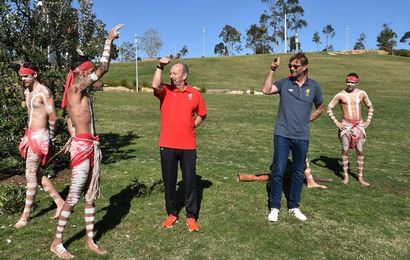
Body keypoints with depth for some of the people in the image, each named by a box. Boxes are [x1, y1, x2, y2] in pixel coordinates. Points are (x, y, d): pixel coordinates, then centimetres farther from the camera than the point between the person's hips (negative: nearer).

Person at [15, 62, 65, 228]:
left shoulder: (44, 92, -13)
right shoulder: (27, 91, 14)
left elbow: (53, 117, -12)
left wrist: (51, 136, 0)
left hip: (39, 136, -9)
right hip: (31, 135, 9)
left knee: (31, 175, -3)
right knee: (36, 174, 11)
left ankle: (26, 214, 8)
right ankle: (59, 202, 20)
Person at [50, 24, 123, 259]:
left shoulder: (83, 94, 15)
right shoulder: (75, 88, -11)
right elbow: (104, 69, -17)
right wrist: (109, 40, -8)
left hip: (92, 146, 9)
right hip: (82, 147, -9)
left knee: (91, 195, 11)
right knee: (74, 196, -2)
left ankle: (90, 241, 22)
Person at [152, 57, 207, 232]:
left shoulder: (195, 94, 2)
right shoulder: (165, 91, 0)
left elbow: (202, 114, 15)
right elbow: (155, 85, -24)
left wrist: (192, 126, 3)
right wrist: (160, 67, -24)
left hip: (188, 145, 0)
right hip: (167, 145, 0)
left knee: (190, 181, 6)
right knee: (169, 181, 10)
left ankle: (191, 216, 19)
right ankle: (172, 214, 26)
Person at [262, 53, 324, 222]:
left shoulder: (313, 86, 4)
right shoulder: (284, 83, -1)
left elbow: (320, 108, 18)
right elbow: (266, 90, -19)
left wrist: (306, 120, 6)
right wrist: (272, 69, -18)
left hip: (302, 137, 2)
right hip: (282, 135, -2)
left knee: (298, 173, 12)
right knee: (278, 171, -2)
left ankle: (294, 207, 27)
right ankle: (275, 207, 13)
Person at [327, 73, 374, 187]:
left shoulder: (361, 93, 2)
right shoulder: (340, 95, -6)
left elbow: (370, 107, 17)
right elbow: (329, 108, -2)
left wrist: (368, 120, 8)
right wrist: (336, 122, -7)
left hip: (359, 125, 2)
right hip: (346, 125, -2)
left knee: (360, 151, 5)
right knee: (345, 150, 2)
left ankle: (360, 177, 14)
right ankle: (346, 176, 13)